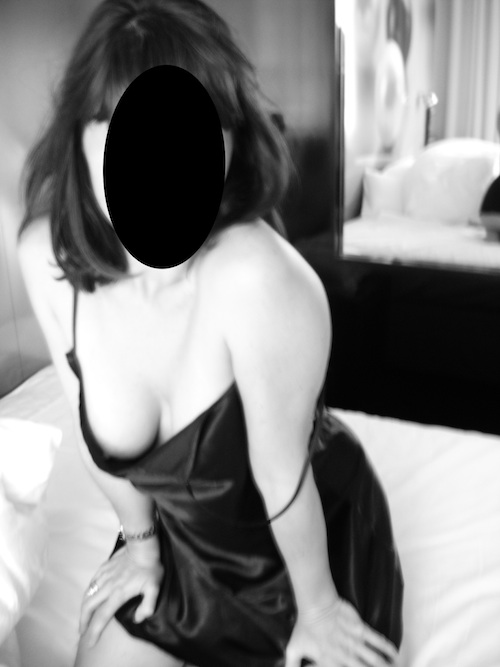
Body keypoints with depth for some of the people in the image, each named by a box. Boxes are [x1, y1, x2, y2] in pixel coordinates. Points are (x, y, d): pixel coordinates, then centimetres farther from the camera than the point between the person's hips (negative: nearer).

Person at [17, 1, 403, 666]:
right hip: (181, 540, 4)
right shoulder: (46, 254, -22)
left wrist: (316, 608, -7)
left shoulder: (255, 276, -38)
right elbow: (94, 426, -7)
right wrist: (141, 538, 8)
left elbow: (282, 474, -24)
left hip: (318, 541, -3)